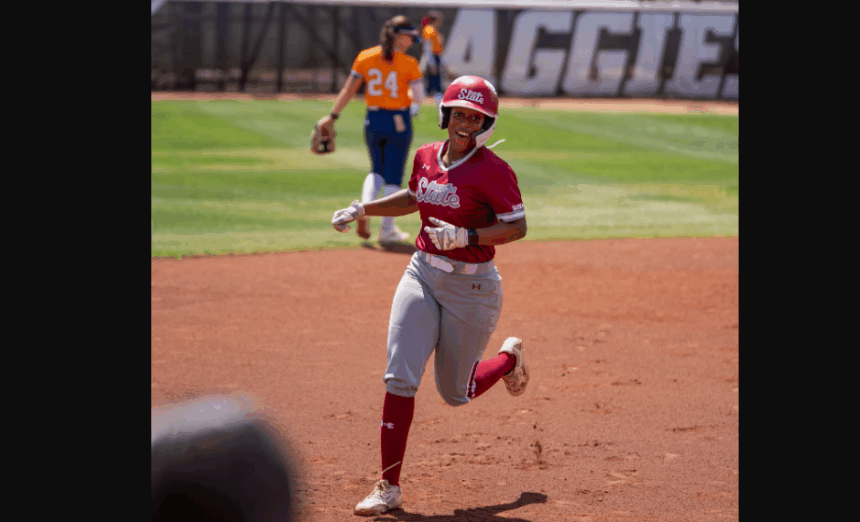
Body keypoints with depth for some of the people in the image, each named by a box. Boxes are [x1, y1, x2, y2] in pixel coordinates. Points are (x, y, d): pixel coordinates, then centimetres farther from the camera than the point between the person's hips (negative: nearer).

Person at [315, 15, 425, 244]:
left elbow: (348, 90, -1)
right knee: (393, 175, 8)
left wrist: (332, 117, 1)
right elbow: (419, 98, -10)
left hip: (373, 121, 4)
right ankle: (387, 229, 11)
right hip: (399, 122, -4)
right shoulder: (408, 63, -11)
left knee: (377, 170, 22)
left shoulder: (365, 57, -2)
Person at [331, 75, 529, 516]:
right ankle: (389, 486, -4)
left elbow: (517, 227, -16)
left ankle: (509, 358, 42)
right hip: (422, 275, 5)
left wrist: (465, 237, -28)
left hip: (471, 286, -4)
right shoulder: (426, 157, 4)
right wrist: (362, 209, 14)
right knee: (399, 378, -9)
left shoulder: (492, 171, -15)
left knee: (455, 393, 9)